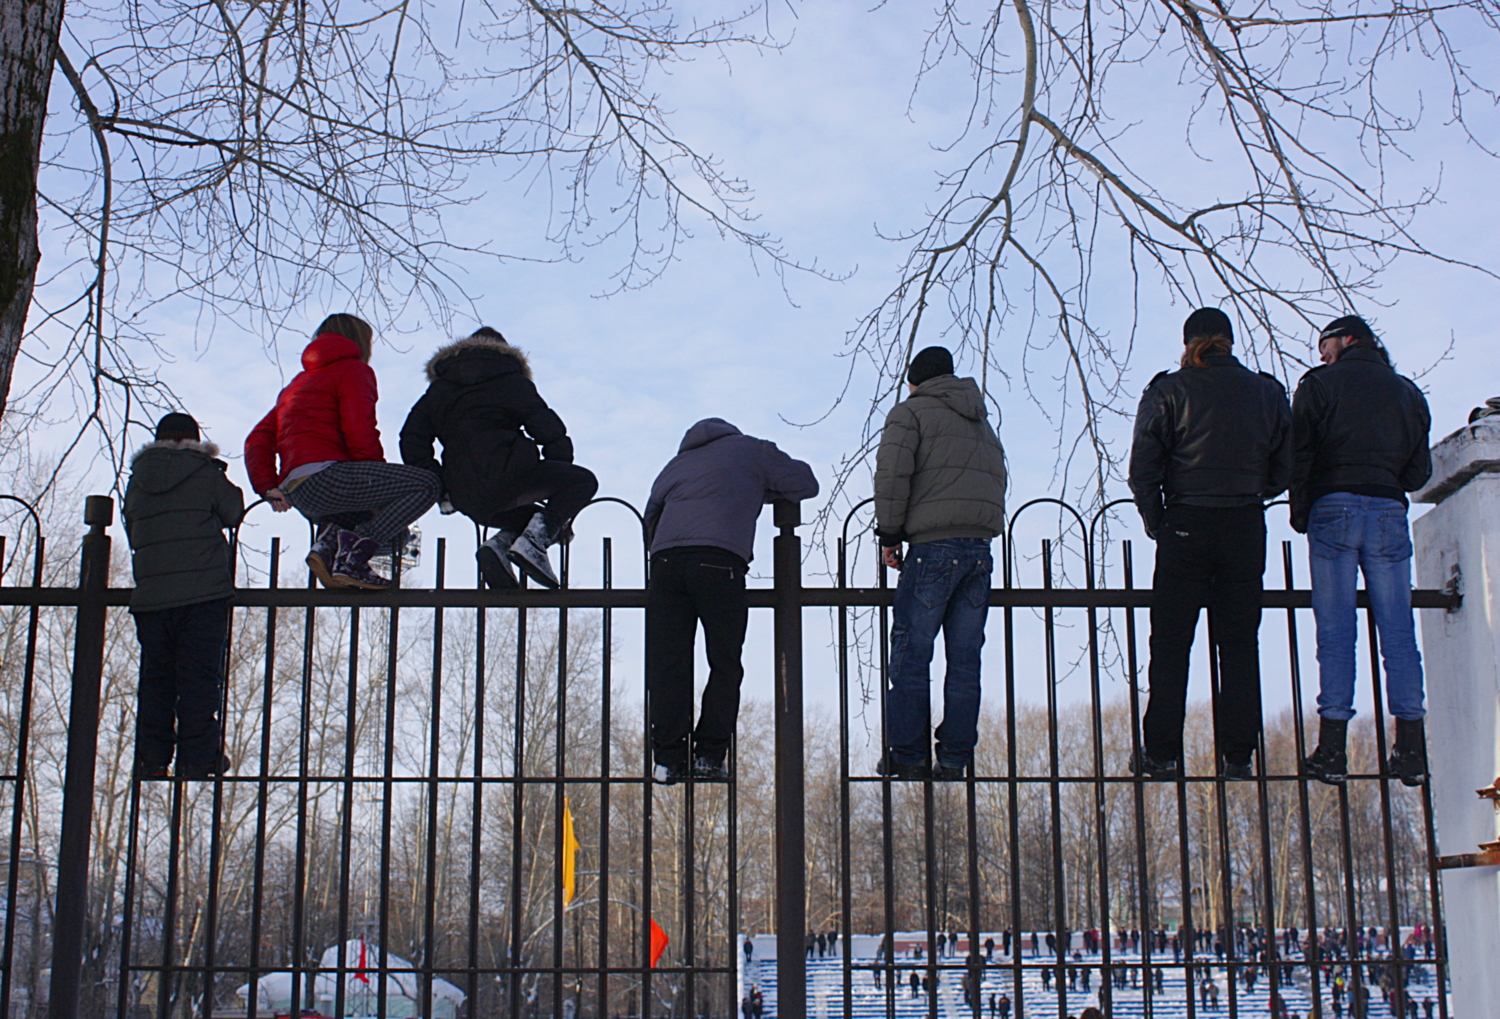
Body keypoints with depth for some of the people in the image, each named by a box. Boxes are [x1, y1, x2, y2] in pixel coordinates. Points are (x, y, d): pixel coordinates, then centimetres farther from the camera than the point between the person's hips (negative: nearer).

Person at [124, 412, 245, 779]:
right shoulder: (207, 474, 0)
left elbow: (133, 535, 17)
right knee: (199, 680, -2)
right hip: (203, 594, -3)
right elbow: (233, 514, 8)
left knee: (155, 680, 9)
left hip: (150, 597, 4)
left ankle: (151, 763, 5)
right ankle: (196, 764, -5)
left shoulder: (137, 481, 11)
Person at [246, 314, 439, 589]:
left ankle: (331, 541, -9)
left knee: (394, 533, 20)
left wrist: (268, 488, 14)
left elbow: (258, 440, 25)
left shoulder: (297, 383, 35)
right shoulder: (352, 369, 8)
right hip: (323, 475, -9)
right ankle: (354, 555, -24)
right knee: (425, 484, -14)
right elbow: (360, 434, -8)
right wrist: (380, 487, 1)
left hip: (298, 493, 9)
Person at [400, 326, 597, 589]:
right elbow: (549, 428, 3)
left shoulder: (439, 388, 24)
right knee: (583, 480, 10)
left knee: (535, 518, 31)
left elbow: (412, 440, 13)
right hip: (504, 472, -6)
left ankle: (499, 543, -3)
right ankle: (535, 540, -14)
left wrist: (438, 487, 12)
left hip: (466, 497, 6)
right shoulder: (510, 379, 11)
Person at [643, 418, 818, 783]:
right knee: (724, 664, 3)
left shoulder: (677, 463, 35)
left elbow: (652, 513, 32)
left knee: (667, 664, 1)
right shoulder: (751, 450, 25)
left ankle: (668, 758, -3)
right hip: (719, 559, -3)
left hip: (665, 560, 4)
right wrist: (760, 492, 38)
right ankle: (709, 755, -3)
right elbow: (805, 483, 26)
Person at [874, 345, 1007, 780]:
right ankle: (954, 760, 4)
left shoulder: (910, 411, 5)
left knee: (910, 656, -2)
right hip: (980, 548, 6)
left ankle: (908, 758, -3)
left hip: (933, 547, -6)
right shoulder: (981, 421, 26)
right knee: (965, 660, 5)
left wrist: (888, 534, -1)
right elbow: (997, 479, 20)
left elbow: (892, 474, -8)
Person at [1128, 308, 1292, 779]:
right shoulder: (1266, 392, 7)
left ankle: (1161, 754, 2)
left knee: (1170, 645, 3)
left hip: (1186, 527, -2)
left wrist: (1156, 523, 4)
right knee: (1240, 644, 8)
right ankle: (1237, 755, 5)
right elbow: (1284, 469, 8)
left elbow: (1143, 469, -8)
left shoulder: (1168, 392, -3)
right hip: (1247, 528, 3)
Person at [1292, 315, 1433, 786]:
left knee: (1335, 632, -3)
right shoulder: (1406, 391, 17)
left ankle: (1332, 748, -7)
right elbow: (1419, 470, 15)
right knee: (1398, 632, 2)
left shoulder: (1320, 384, 6)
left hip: (1334, 508, -3)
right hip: (1390, 513, 3)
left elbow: (1300, 454, -2)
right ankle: (1410, 749, 0)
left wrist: (1300, 514, 7)